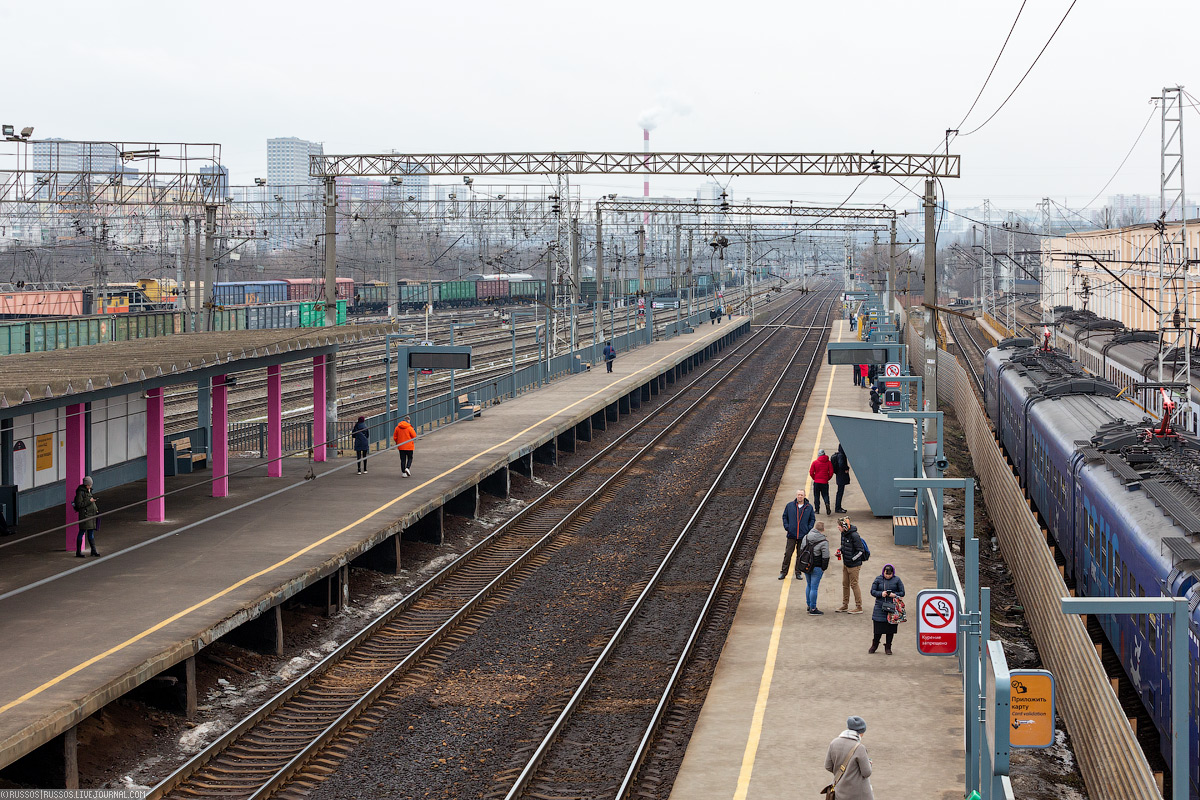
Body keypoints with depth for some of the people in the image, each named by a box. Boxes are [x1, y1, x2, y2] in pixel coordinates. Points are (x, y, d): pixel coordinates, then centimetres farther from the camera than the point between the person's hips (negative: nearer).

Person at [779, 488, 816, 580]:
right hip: (791, 535, 0)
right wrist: (786, 527, 0)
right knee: (788, 554, -1)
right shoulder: (789, 506, 2)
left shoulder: (809, 507, 2)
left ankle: (798, 573, 16)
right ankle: (783, 572, 7)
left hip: (803, 535, 0)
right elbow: (785, 516, 12)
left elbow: (812, 519, 11)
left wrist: (809, 529, -1)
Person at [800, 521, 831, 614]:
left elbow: (801, 550, 11)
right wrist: (824, 568, 0)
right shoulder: (823, 542, -14)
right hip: (816, 567, -6)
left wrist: (799, 563, 21)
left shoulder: (805, 537, 3)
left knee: (809, 585, 20)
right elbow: (825, 557, -12)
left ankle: (809, 605, 29)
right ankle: (812, 609, 4)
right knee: (814, 587, -1)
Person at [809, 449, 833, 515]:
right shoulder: (828, 462, -1)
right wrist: (827, 479, 11)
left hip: (816, 482, -1)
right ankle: (827, 504, -22)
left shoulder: (815, 462, -4)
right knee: (825, 495, 7)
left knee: (816, 496, 10)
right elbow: (831, 473, -3)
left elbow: (811, 473, -5)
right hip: (825, 482, 1)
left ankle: (817, 509, 8)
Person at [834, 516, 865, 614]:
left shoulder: (854, 535, -23)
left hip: (853, 564, -9)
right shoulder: (844, 533, 2)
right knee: (845, 584, 15)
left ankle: (859, 607, 10)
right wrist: (839, 550, 2)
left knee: (854, 584, 0)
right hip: (845, 563, 9)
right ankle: (845, 606, 26)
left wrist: (852, 559, -16)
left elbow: (860, 551, -18)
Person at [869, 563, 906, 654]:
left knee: (890, 629, 4)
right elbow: (872, 591, 4)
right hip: (880, 607, 0)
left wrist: (895, 595, -15)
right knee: (878, 628, 1)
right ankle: (874, 645, 23)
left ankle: (888, 647, 17)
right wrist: (881, 593, -14)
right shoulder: (878, 579, 3)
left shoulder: (897, 580, 2)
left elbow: (902, 593, 5)